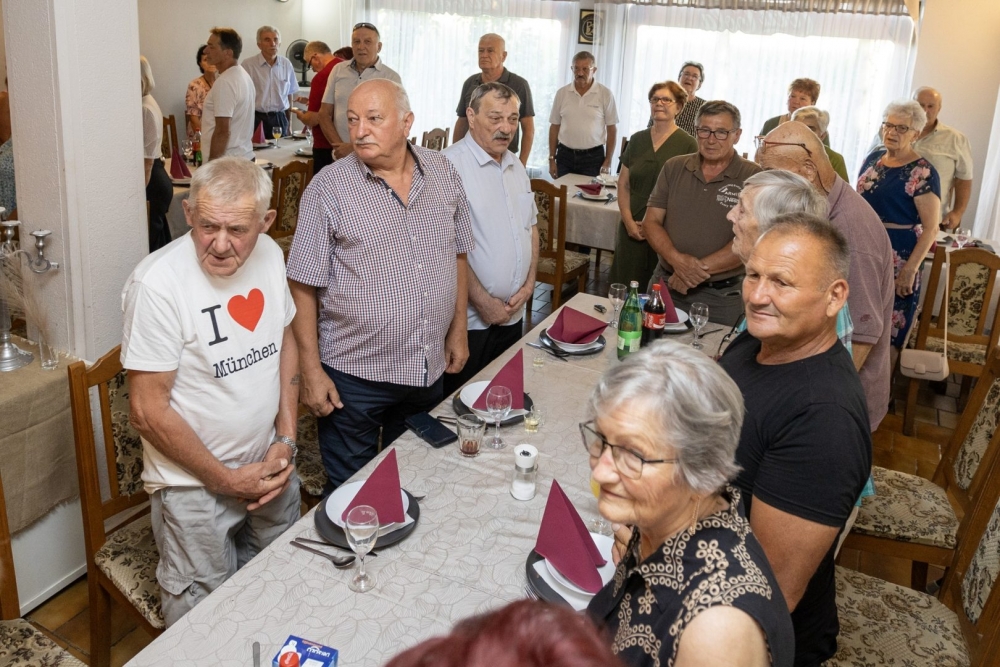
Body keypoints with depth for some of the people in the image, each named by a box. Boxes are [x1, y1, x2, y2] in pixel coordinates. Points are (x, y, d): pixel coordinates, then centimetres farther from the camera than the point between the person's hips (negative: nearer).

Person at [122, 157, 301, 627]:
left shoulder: (269, 254, -5)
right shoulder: (157, 284, -24)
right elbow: (149, 412, -19)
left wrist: (286, 441, -1)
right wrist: (226, 480, -13)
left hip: (270, 467, 6)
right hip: (195, 485, -6)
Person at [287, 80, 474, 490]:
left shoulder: (443, 173, 1)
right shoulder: (329, 187, -12)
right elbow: (303, 286, -10)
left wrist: (458, 329, 10)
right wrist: (311, 370, -11)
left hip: (430, 369, 4)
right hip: (354, 376, -4)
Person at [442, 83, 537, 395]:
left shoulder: (515, 166, 12)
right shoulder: (452, 165, -15)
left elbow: (531, 227, 18)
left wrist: (528, 285, 3)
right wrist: (482, 302, -17)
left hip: (513, 314, 7)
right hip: (470, 321, -7)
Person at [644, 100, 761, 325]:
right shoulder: (674, 168, 4)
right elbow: (651, 221, 1)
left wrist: (699, 268, -20)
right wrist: (677, 259, -17)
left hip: (720, 297, -3)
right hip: (665, 284, 3)